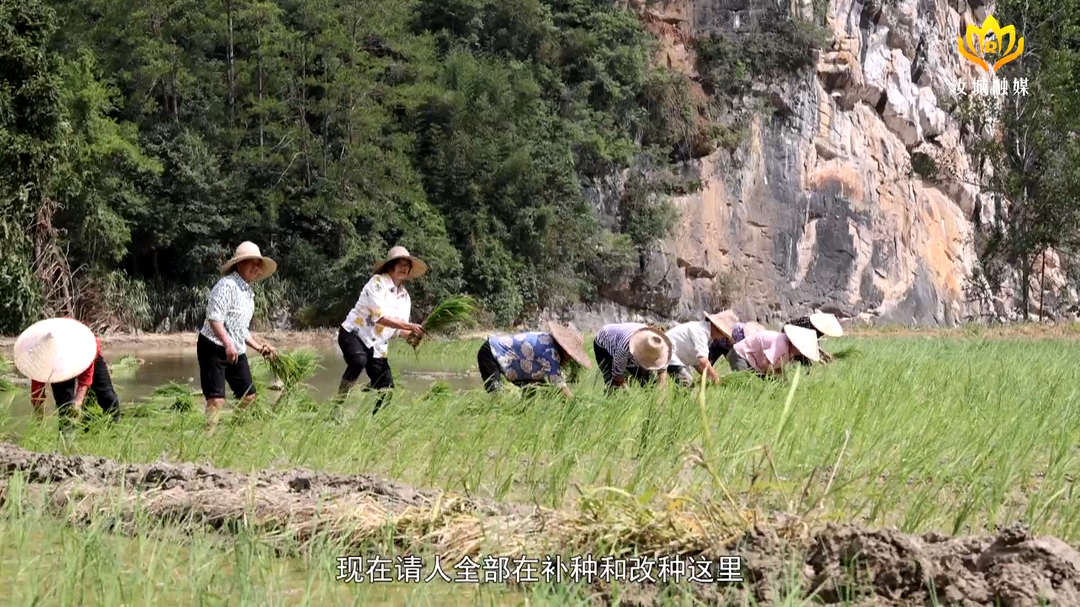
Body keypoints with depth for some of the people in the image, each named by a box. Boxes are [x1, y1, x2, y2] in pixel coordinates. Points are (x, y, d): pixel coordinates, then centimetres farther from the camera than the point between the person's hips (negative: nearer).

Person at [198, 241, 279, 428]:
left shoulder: (248, 293, 17)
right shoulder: (227, 285, -12)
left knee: (249, 396, 6)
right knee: (216, 399, -13)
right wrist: (227, 344, -31)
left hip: (237, 352, 9)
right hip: (214, 348, -9)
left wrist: (259, 347, 18)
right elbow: (214, 318, -23)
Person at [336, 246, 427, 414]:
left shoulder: (405, 297, 11)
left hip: (377, 346, 7)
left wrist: (413, 333, -14)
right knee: (359, 361, -38)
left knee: (387, 389, -4)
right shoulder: (378, 282, -11)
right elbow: (379, 316, -23)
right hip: (354, 334, -7)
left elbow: (399, 329, 8)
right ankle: (338, 404, -27)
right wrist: (408, 326, -27)